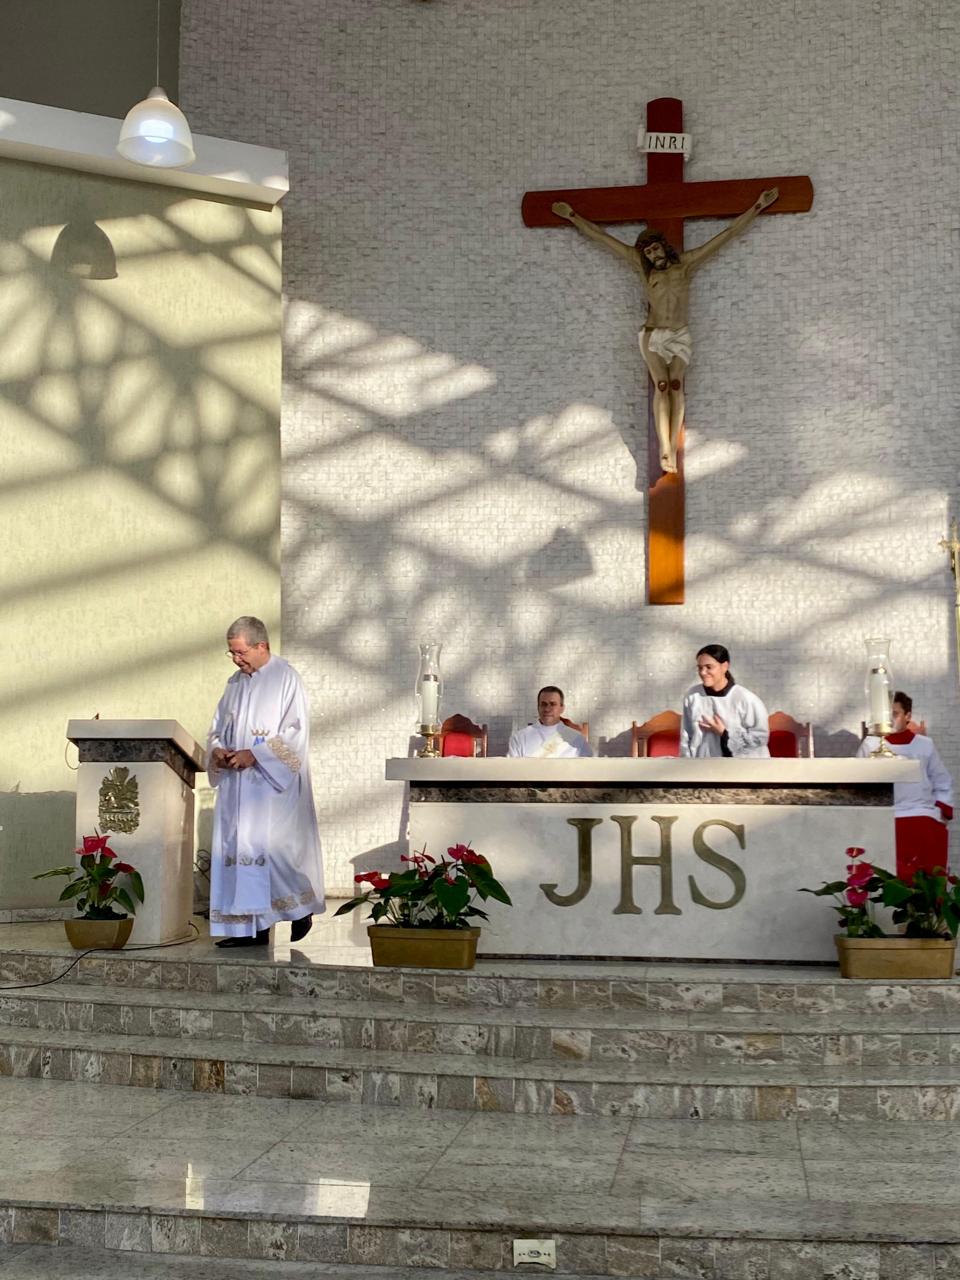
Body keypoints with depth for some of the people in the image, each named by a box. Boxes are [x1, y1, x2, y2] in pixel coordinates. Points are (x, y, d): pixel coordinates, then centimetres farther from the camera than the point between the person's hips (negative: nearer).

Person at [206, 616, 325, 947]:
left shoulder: (286, 678, -7)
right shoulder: (236, 682, 14)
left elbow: (295, 732, -13)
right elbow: (218, 727, 19)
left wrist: (255, 755, -19)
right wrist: (217, 750, -3)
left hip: (273, 784, -7)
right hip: (236, 783, 7)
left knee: (272, 844, -10)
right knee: (236, 848, 3)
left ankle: (301, 909, 12)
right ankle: (250, 928, 6)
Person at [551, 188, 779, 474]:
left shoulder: (686, 262, 1)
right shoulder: (643, 266, 3)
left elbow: (728, 233, 2)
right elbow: (602, 237, 6)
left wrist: (757, 207, 2)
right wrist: (572, 216, 9)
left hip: (680, 336, 1)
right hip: (653, 336, -1)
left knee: (676, 385, -16)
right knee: (661, 385, -17)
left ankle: (671, 447, -24)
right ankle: (665, 449, -26)